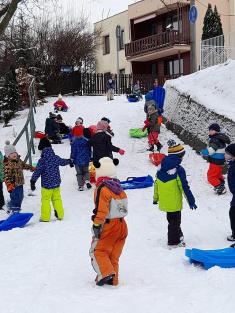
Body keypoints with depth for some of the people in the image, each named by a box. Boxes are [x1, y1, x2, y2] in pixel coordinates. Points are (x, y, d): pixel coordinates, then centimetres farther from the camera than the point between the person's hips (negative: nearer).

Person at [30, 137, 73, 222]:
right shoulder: (56, 158, 1)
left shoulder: (42, 161, -16)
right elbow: (63, 162, 22)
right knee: (57, 199, 17)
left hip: (46, 184, -5)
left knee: (45, 200, 3)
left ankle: (45, 217, 6)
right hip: (56, 183, 5)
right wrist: (70, 161, 44)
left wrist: (32, 182, -14)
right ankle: (60, 215, 25)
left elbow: (37, 172, -18)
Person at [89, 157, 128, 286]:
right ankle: (113, 279, 19)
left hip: (108, 226, -7)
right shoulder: (119, 188, 10)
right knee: (114, 255, 15)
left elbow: (101, 209, -19)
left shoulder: (102, 188, -14)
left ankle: (105, 273, -13)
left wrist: (96, 225, -15)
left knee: (97, 251, 3)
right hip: (121, 225, 7)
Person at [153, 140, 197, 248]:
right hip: (174, 202, -6)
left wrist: (155, 197, 20)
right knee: (175, 221, 10)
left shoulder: (161, 167, 1)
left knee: (172, 220, 23)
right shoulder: (179, 169, -20)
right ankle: (173, 242, 19)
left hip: (164, 201, 6)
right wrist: (191, 201, -10)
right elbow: (185, 187, -19)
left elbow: (156, 183, 9)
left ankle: (178, 235, 39)